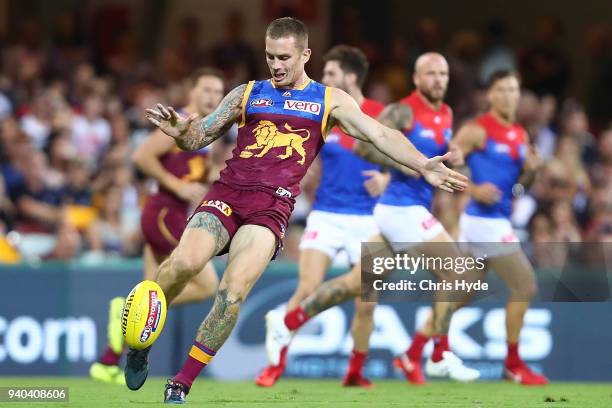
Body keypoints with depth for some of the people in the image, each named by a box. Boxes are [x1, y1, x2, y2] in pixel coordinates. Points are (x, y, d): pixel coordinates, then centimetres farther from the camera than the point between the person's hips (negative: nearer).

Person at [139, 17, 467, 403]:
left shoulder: (329, 100, 13)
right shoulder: (246, 94, 17)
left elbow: (379, 133, 3)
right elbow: (199, 137, 19)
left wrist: (423, 165, -12)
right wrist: (180, 131, -6)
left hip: (272, 207, -1)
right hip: (227, 193, 1)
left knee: (233, 292, -21)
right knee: (185, 261, -26)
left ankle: (181, 385, -10)